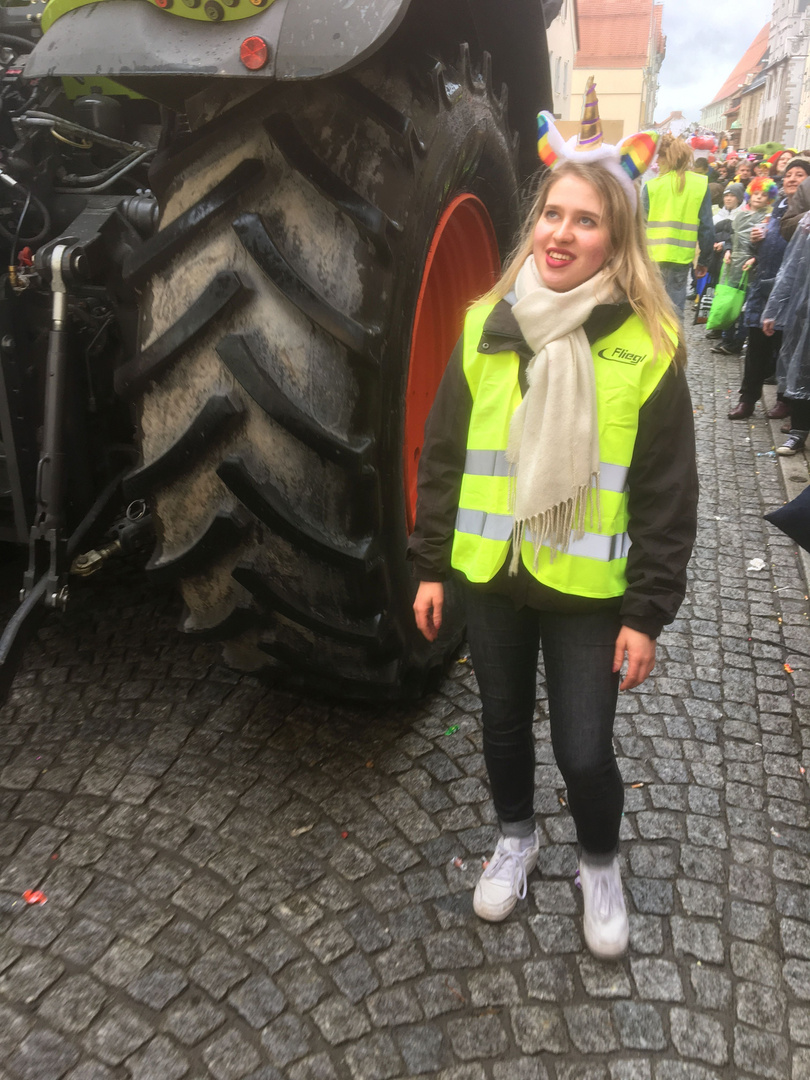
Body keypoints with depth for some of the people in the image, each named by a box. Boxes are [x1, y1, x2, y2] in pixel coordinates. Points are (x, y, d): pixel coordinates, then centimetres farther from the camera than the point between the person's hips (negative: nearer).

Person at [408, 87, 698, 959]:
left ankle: (599, 866, 38)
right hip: (490, 575, 3)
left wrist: (647, 613, -8)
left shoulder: (646, 348, -10)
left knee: (583, 750, 4)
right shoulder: (486, 325, -2)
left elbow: (667, 496, -7)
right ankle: (515, 838, 49)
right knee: (503, 722, 19)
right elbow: (442, 456, 3)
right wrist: (431, 566, 3)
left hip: (588, 589, -3)